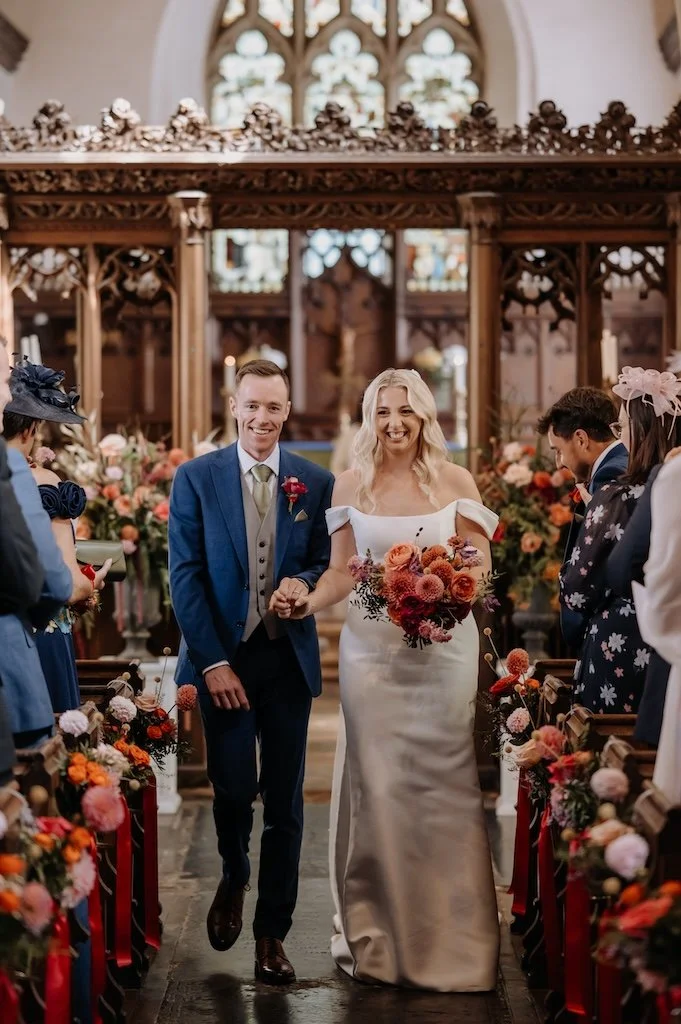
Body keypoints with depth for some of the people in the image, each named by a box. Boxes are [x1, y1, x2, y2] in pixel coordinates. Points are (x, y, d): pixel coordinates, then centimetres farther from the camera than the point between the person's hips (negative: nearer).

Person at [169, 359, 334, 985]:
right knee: (233, 788, -3)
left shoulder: (317, 483, 5)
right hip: (223, 656, -1)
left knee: (284, 802, 4)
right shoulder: (196, 479, 0)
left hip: (289, 658, 2)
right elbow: (185, 576, -3)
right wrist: (213, 662, -10)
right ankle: (233, 880, 30)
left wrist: (305, 582, -15)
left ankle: (272, 933, 17)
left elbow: (328, 565, 10)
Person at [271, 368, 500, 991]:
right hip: (373, 648, 1)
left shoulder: (456, 482, 3)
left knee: (441, 784, 0)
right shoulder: (351, 486, 6)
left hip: (445, 644, -1)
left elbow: (479, 564, 4)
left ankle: (447, 936, 10)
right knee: (376, 782, 1)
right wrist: (307, 603, -11)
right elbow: (343, 570, 7)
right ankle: (378, 933, 13)